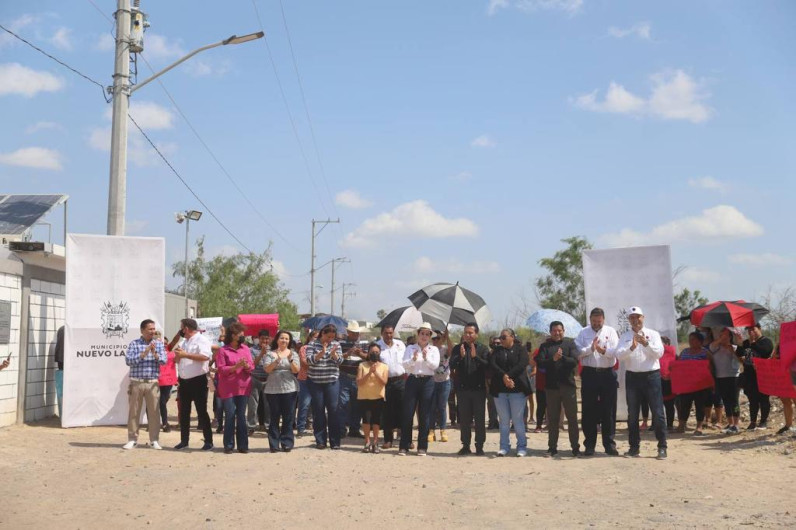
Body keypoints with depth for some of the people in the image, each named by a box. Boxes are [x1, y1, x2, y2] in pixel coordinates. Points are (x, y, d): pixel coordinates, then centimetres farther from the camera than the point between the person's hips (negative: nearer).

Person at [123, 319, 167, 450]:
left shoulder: (159, 344, 8)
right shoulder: (134, 344, 2)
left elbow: (164, 361, -2)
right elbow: (128, 360, -9)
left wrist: (155, 353, -19)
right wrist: (144, 353, -17)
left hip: (153, 383, 1)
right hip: (136, 382, -1)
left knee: (154, 412, 2)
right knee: (133, 411, 4)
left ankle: (154, 440, 10)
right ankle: (132, 439, 14)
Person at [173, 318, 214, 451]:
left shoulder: (201, 340, -10)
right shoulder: (185, 342, 17)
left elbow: (205, 356, -27)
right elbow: (178, 360, 21)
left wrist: (185, 354, -22)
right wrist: (178, 355, -2)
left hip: (198, 381, -8)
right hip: (184, 381, 8)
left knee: (202, 411, -4)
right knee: (183, 412, 11)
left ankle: (208, 441, 3)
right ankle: (184, 440, 20)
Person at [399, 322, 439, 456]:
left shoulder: (434, 349, 11)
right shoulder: (410, 348, 10)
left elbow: (435, 365, -3)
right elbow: (405, 365, -2)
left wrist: (426, 358, -20)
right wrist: (413, 359, -21)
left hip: (427, 382, 0)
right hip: (412, 380, 0)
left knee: (424, 415, 2)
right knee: (407, 413, -2)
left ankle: (422, 447, 9)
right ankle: (404, 446, 4)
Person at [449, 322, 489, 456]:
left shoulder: (483, 349, 3)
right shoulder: (457, 348, 6)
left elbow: (487, 366, -10)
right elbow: (452, 365, -4)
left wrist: (475, 356, -22)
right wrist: (461, 356, -21)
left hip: (479, 388, -1)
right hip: (462, 388, 1)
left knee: (480, 418, 2)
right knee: (464, 419, 7)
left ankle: (479, 446, 9)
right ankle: (465, 446, 15)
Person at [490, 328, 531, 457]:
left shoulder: (520, 349, 4)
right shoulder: (497, 351, 13)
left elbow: (522, 365, -12)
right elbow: (492, 364, -3)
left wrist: (509, 376, -20)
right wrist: (503, 376, -19)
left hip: (517, 389, -3)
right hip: (500, 389, 3)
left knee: (518, 419, -2)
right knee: (503, 420, 7)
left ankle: (522, 447, 6)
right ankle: (504, 446, 13)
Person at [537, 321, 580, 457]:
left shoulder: (570, 343, 3)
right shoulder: (545, 346, 7)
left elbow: (575, 361, -8)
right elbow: (540, 362, -7)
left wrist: (562, 357, -22)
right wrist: (553, 359, -22)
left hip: (568, 385, -1)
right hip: (551, 386, 1)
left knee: (572, 417, 3)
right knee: (552, 418, 8)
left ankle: (575, 447, 10)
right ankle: (552, 447, 16)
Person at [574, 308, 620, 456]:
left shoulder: (611, 331, 7)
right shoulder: (583, 332, 7)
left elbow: (616, 350, -7)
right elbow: (578, 351, -4)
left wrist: (603, 350, -24)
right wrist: (590, 349, -19)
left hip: (608, 374, 0)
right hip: (589, 374, 0)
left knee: (609, 410, 4)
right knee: (589, 411, 4)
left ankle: (609, 444, 11)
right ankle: (589, 444, 12)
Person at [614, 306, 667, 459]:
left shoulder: (653, 334, 4)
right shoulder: (625, 336, 6)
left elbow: (659, 353, -9)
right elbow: (619, 355, -8)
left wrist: (646, 343, -22)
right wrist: (632, 347, -24)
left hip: (651, 376, -2)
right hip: (632, 377, 2)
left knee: (657, 412, -3)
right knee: (632, 414, 8)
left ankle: (662, 447, 4)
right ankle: (634, 447, 17)